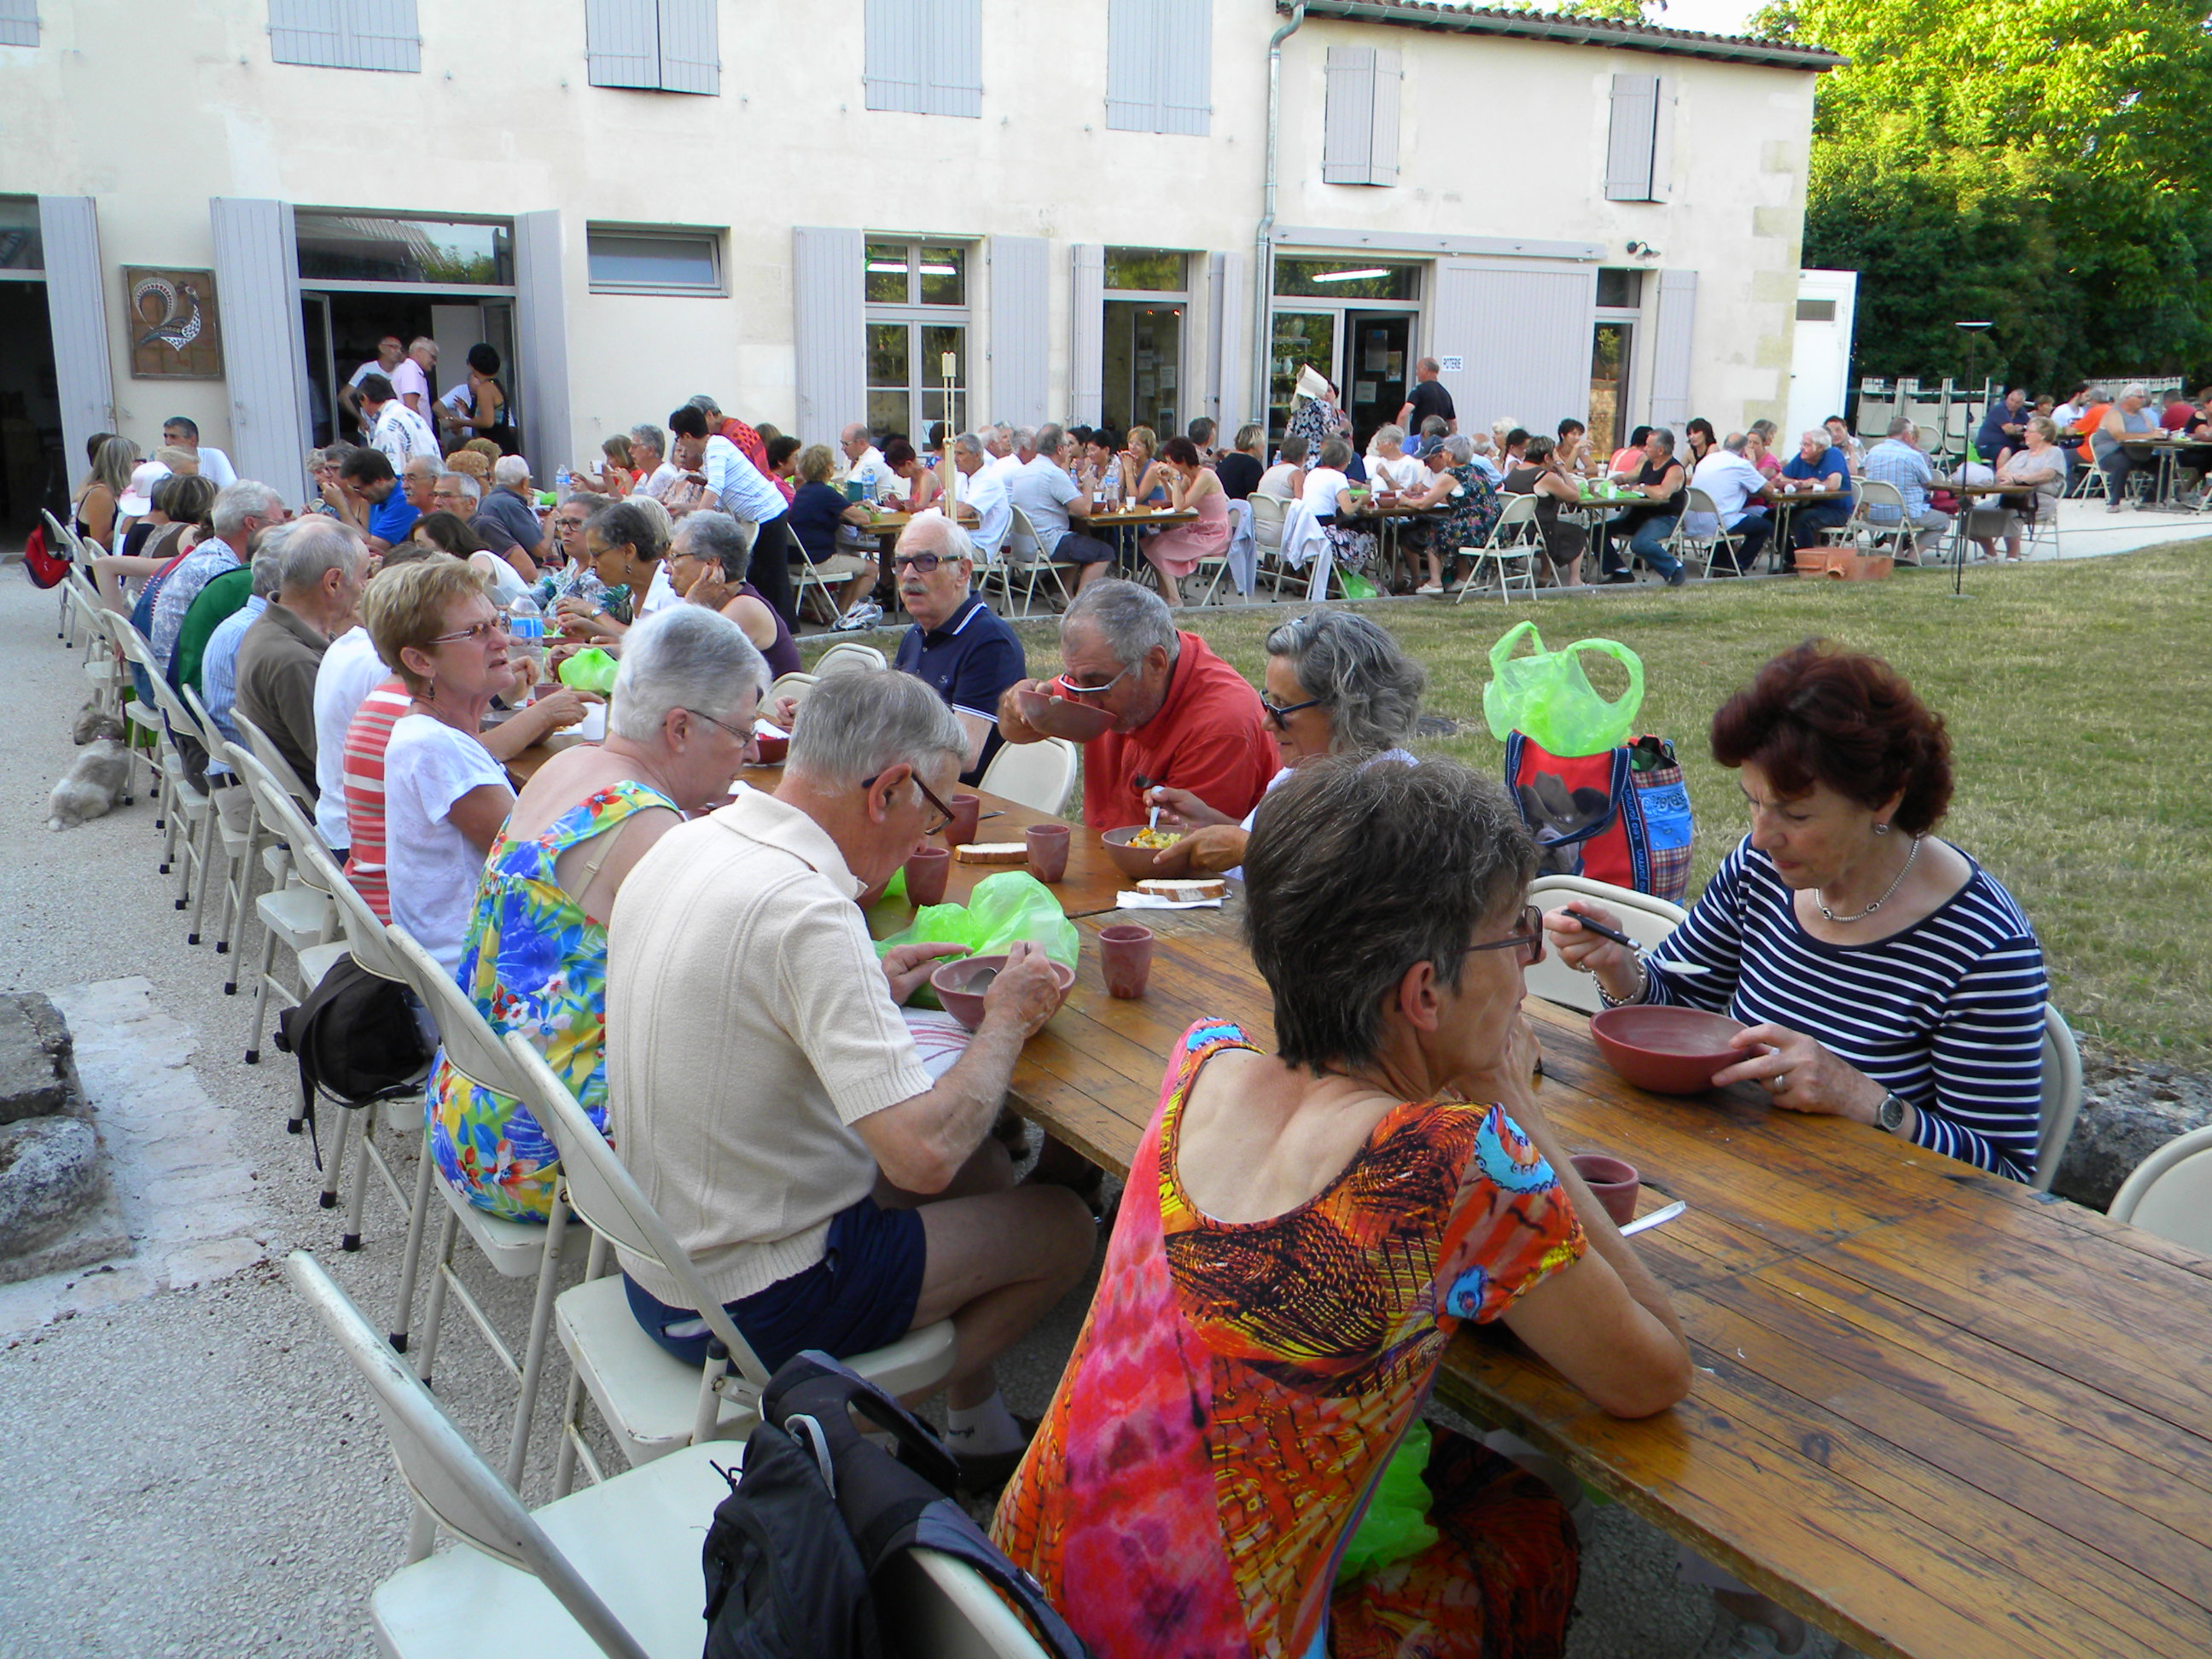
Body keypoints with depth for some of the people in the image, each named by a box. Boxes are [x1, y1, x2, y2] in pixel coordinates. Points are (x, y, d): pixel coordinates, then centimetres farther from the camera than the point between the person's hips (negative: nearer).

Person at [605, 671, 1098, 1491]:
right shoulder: (807, 910, -30)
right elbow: (926, 1154, -32)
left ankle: (978, 1425, 30)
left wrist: (868, 991, 9)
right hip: (746, 1307, -9)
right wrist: (1008, 1019, -15)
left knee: (983, 1163, 21)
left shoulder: (682, 845, -2)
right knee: (1064, 1226, 5)